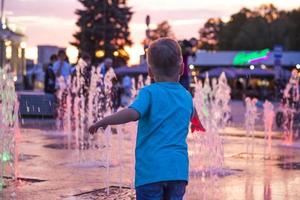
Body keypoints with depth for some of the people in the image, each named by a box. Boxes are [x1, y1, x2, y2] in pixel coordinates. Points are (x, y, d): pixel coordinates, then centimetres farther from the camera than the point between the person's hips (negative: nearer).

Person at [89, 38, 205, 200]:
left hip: (151, 169, -4)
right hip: (178, 169, 4)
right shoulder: (186, 96, 12)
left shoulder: (150, 93, -6)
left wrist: (103, 122, -14)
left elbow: (132, 113, -25)